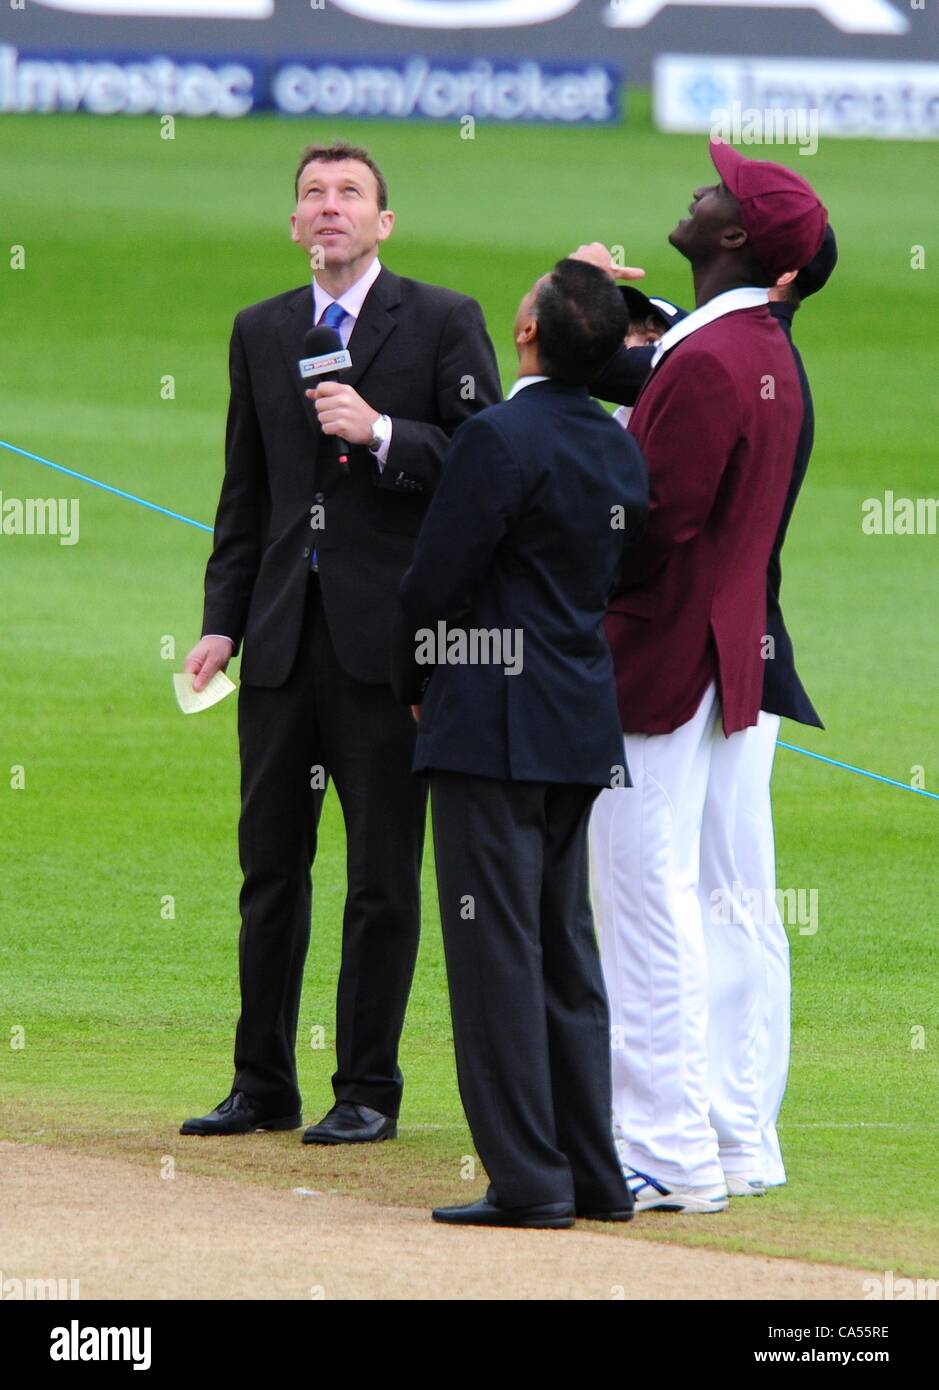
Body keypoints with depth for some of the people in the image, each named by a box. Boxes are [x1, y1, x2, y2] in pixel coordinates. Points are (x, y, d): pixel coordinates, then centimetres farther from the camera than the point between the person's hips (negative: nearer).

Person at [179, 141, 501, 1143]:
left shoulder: (443, 322, 1)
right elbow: (244, 492, 17)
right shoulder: (262, 331, 15)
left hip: (386, 638, -4)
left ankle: (368, 1091, 5)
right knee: (269, 865, 7)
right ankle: (263, 1086, 15)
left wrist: (381, 433, -17)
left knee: (383, 877, -1)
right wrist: (224, 621, 10)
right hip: (283, 639, 4)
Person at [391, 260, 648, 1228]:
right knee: (566, 951, 13)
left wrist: (415, 684, 3)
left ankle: (528, 1178, -6)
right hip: (581, 728, 8)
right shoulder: (620, 449, 9)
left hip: (492, 723, -8)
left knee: (498, 950, -5)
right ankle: (592, 1173, 14)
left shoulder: (499, 439, -15)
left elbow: (433, 581, -12)